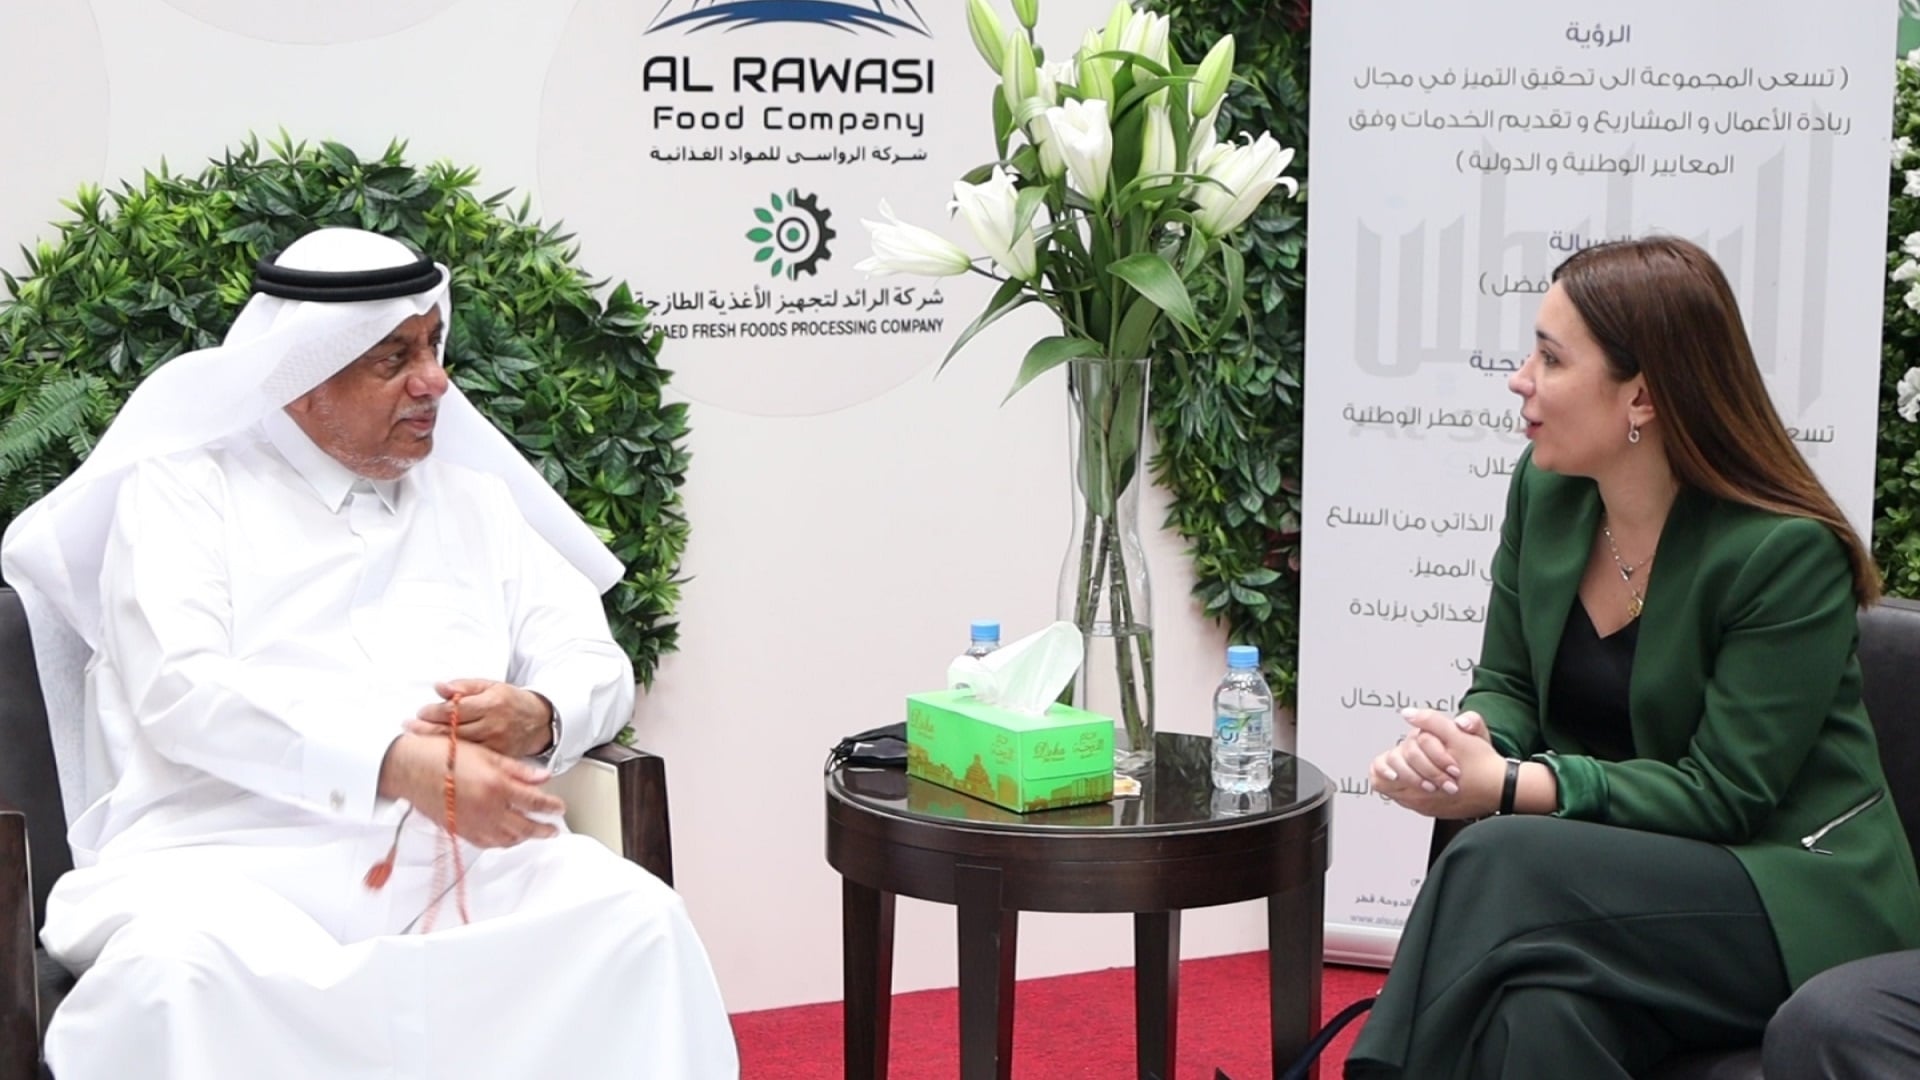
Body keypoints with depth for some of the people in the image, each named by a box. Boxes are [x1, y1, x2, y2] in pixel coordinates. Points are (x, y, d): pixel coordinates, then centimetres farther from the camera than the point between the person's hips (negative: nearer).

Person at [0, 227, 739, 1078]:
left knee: (637, 920, -25)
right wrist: (398, 762, -23)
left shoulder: (479, 500, 22)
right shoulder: (182, 491, 7)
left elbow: (596, 663, 16)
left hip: (459, 858, 4)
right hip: (234, 856, -3)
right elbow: (179, 690, -9)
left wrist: (536, 715, -10)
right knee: (179, 969, -37)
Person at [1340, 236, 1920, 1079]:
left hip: (1795, 891, -5)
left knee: (1501, 864, -31)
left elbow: (1721, 794, -17)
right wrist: (1467, 743, -16)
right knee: (1545, 1008, -32)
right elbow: (1508, 685, 9)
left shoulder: (1788, 553, -16)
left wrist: (1511, 787, -25)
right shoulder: (1545, 492, 3)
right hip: (1621, 869, 5)